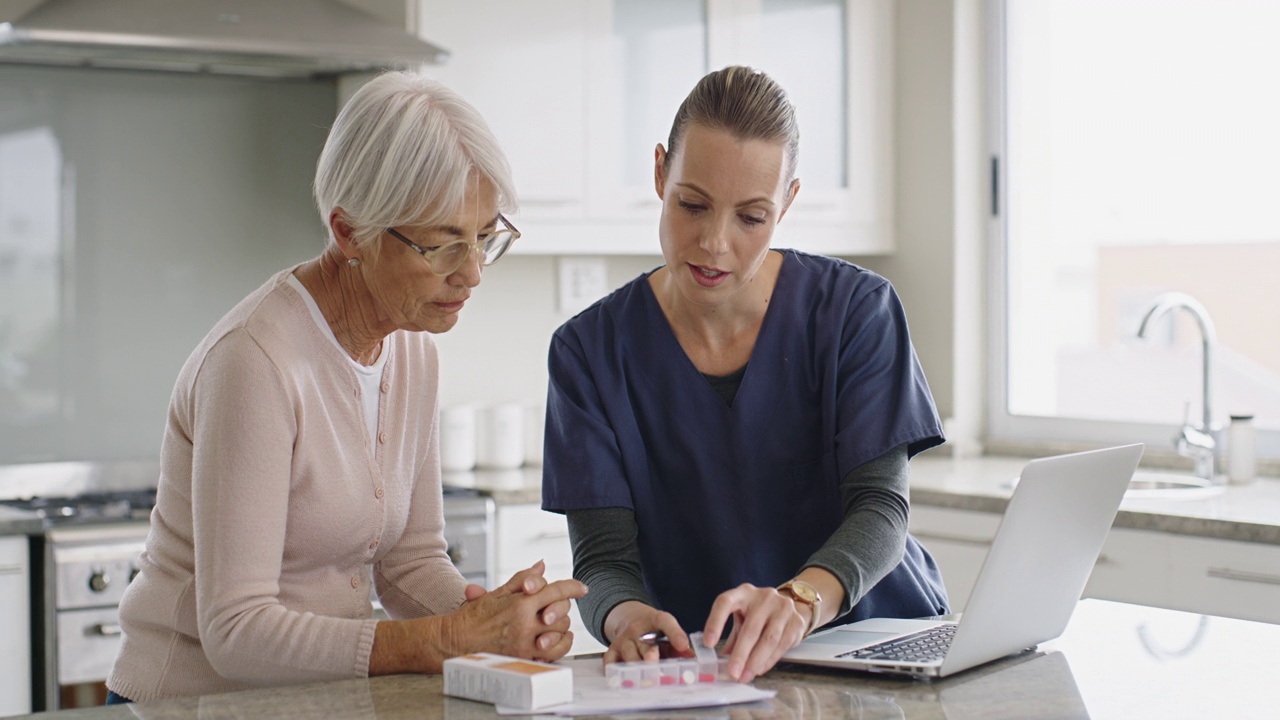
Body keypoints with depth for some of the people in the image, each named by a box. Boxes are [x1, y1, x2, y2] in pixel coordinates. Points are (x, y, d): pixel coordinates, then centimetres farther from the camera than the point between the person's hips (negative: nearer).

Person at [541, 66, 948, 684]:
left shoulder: (857, 310, -3)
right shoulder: (591, 349, -2)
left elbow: (881, 510, -12)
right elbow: (603, 558, -7)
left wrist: (798, 603, -34)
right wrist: (627, 619, -33)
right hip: (699, 675, 0)